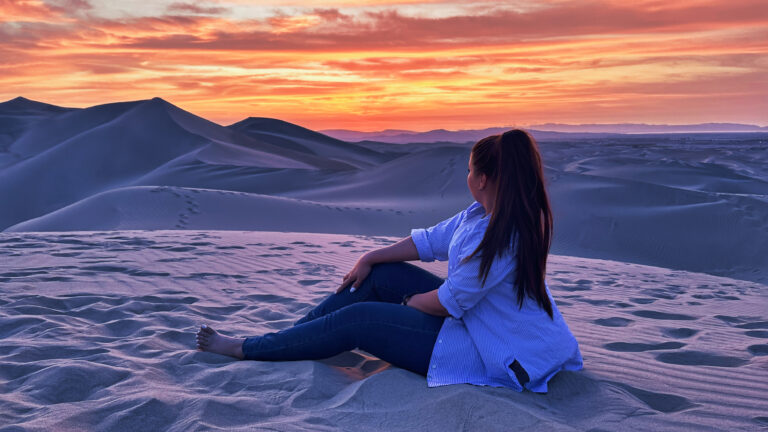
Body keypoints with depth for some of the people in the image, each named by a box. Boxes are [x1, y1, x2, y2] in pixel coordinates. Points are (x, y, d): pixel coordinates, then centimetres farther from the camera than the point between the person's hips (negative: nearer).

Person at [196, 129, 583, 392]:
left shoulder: (501, 238, -30)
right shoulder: (482, 212, 0)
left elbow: (447, 303, -23)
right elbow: (431, 240, 8)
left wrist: (411, 301, -2)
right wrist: (370, 258, 9)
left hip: (489, 354, -9)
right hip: (472, 314, 9)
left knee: (354, 320, -8)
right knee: (380, 276, 4)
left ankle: (242, 349, 8)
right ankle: (285, 336, 16)